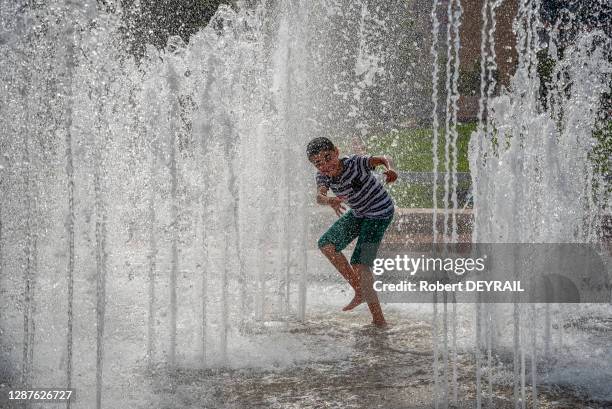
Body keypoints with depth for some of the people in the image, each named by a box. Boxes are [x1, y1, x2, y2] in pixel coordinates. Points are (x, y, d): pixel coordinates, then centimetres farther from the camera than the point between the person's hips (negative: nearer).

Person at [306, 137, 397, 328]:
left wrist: (389, 169, -61)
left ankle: (379, 320, -14)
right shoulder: (323, 176, -14)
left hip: (379, 213, -8)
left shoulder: (355, 163, -28)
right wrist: (330, 201, -55)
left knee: (360, 264, -17)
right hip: (358, 213, 8)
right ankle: (360, 292, 16)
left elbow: (381, 159, -38)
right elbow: (319, 196, -32)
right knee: (326, 244, 8)